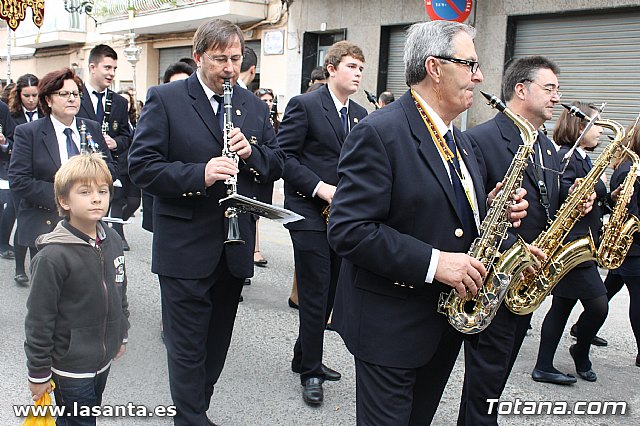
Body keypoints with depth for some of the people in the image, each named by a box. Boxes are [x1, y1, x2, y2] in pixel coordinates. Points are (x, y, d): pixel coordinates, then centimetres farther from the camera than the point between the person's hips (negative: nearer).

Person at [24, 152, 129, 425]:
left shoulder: (112, 241, -1)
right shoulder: (52, 257, -21)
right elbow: (38, 319, -16)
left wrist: (121, 335, 18)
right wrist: (38, 373, -10)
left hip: (104, 360, 6)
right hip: (70, 366, -6)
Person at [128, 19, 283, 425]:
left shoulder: (255, 106, 10)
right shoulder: (165, 99, -4)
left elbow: (278, 163, 10)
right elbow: (141, 164, -12)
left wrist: (251, 152, -11)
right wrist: (199, 174, -26)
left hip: (236, 247, 5)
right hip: (186, 247, -5)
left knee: (218, 339, 17)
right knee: (188, 344, 4)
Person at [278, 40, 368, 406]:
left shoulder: (361, 115, 14)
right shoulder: (304, 105, -6)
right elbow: (284, 157, -11)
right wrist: (321, 188, -18)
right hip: (310, 213, -6)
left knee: (329, 293, 13)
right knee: (315, 296, -2)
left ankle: (304, 358, 29)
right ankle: (311, 371, 13)